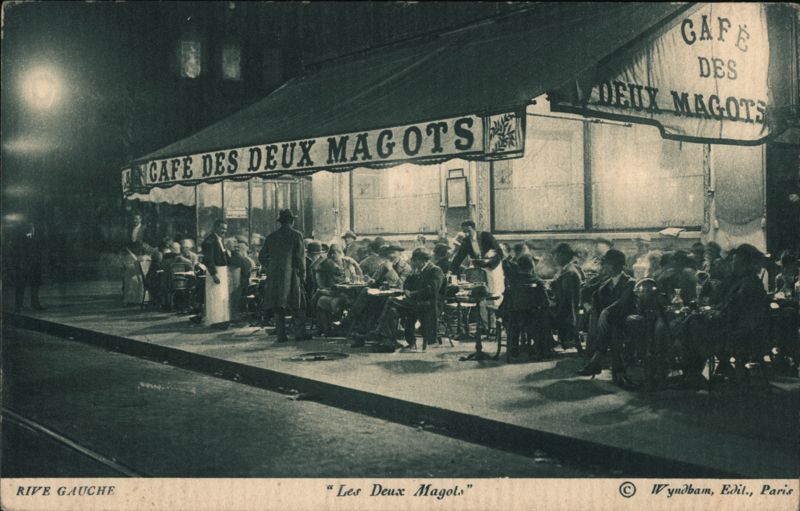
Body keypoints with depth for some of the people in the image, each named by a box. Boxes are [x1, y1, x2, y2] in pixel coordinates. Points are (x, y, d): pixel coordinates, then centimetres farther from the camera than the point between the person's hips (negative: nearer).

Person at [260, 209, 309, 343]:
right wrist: (303, 275, 0)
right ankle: (300, 334, 1)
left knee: (278, 307, 6)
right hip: (291, 275, -4)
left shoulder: (271, 237, 9)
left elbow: (262, 257, 11)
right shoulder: (296, 235, -3)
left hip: (275, 276, 4)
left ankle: (281, 335, 5)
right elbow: (300, 257, -6)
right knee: (297, 306, 3)